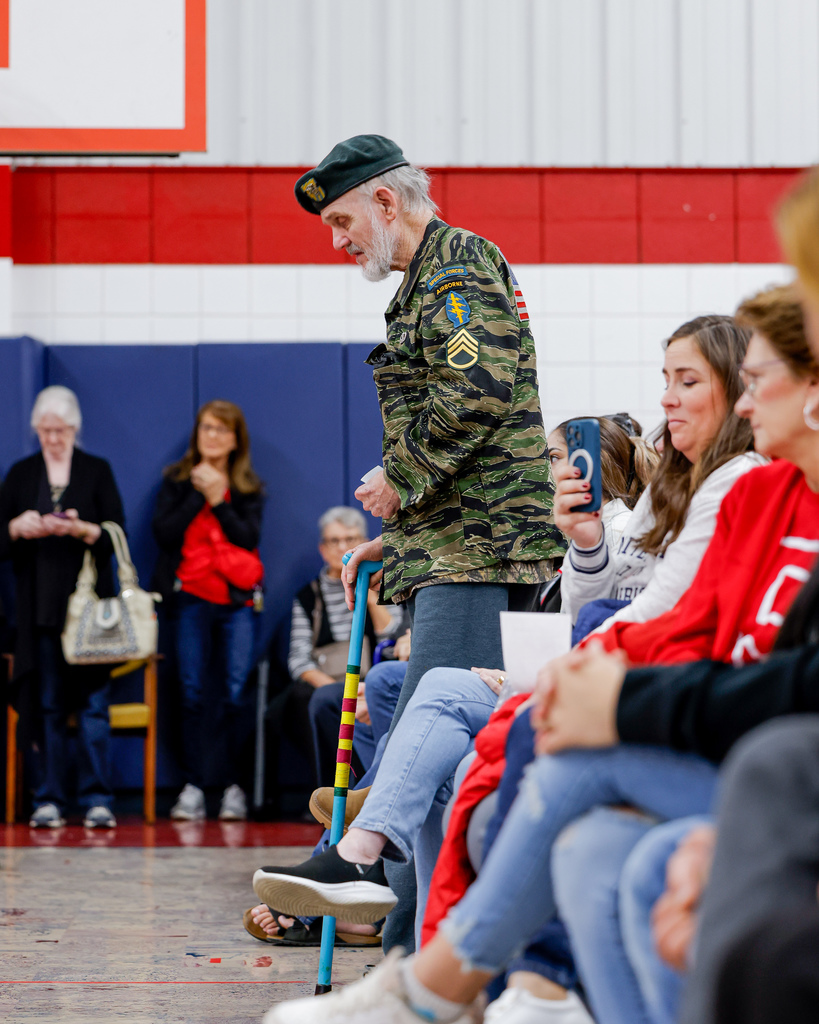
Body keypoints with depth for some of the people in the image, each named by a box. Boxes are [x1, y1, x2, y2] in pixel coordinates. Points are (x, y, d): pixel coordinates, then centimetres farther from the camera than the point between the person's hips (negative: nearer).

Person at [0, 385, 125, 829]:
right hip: (39, 605, 1)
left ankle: (96, 798, -5)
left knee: (94, 702, -6)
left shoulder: (97, 471, 8)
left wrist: (82, 529, -17)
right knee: (46, 705, 0)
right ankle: (48, 800, 3)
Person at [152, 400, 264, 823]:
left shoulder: (249, 488, 9)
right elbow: (164, 532, -4)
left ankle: (234, 787, 0)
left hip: (237, 599, 0)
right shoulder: (177, 481, 9)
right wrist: (198, 495, -8)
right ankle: (192, 787, 2)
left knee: (238, 693, -7)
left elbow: (249, 538, -5)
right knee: (192, 694, -2)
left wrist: (219, 500, -10)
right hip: (192, 597, 0)